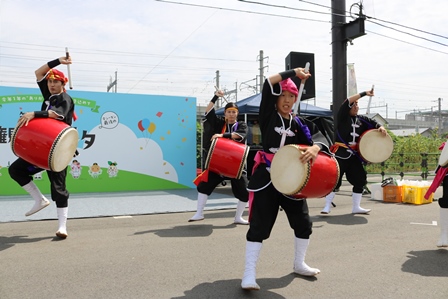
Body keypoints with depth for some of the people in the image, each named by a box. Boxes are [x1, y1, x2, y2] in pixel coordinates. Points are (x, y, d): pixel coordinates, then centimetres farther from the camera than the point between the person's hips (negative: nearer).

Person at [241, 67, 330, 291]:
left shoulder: (300, 123, 7)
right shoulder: (268, 116, 0)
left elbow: (320, 138, -5)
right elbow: (269, 83, -10)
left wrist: (315, 148, -28)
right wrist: (294, 73, -4)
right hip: (266, 177, -4)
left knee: (303, 223, 11)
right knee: (259, 225, -7)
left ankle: (299, 264, 34)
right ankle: (249, 274, 0)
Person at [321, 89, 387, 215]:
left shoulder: (362, 120, 13)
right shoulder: (343, 117, -1)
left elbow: (374, 123, 12)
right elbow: (348, 101, -12)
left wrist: (381, 128, -11)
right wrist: (364, 94, -11)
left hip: (354, 156, 6)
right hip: (340, 154, -6)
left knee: (360, 180, 7)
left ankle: (356, 207, 19)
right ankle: (327, 206, 0)